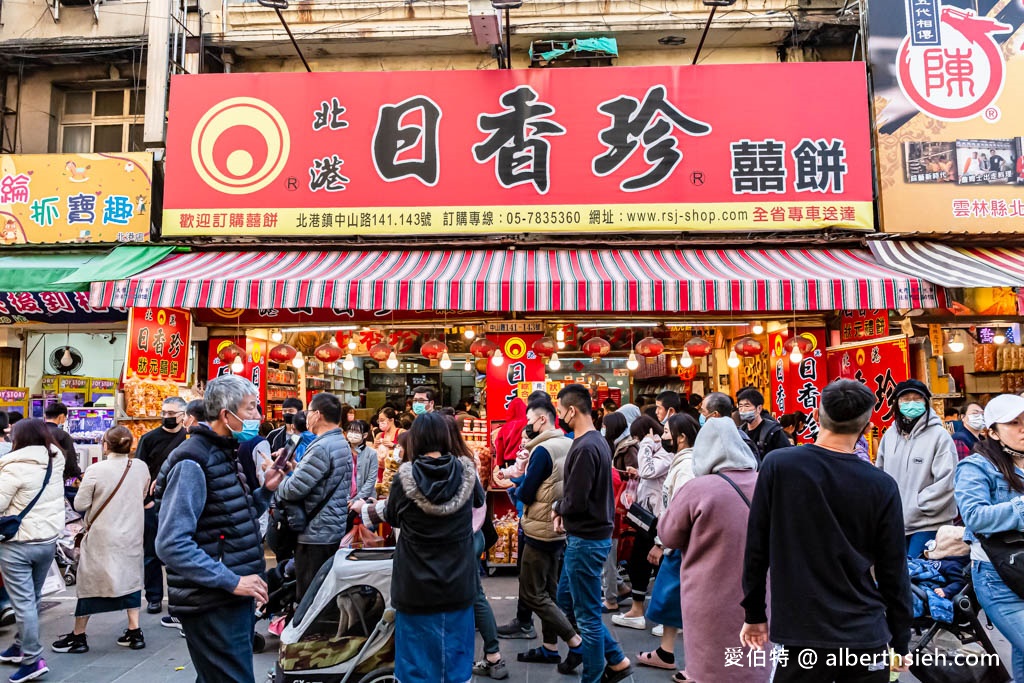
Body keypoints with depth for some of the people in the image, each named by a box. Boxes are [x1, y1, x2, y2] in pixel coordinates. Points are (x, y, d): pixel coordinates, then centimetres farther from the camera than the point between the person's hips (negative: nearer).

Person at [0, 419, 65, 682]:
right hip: (48, 540, 6)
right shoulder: (55, 462, 0)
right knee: (32, 598, 19)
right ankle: (21, 646, 34)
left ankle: (32, 659, 5)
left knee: (23, 602, 1)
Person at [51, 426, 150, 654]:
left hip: (102, 536, -4)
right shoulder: (141, 468, -5)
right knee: (130, 577, 14)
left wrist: (97, 498, 8)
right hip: (132, 534, 4)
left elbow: (80, 504, -11)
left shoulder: (96, 470, -17)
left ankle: (78, 636, 23)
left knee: (89, 581, 10)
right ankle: (134, 632, 16)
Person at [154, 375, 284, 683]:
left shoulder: (225, 455, 13)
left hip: (235, 599, 9)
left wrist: (265, 490, 3)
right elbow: (172, 545, -23)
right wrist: (231, 581, -23)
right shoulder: (192, 462, -17)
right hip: (212, 605, -9)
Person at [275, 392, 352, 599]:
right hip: (335, 531, 9)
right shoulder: (342, 443, 11)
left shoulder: (322, 447, -20)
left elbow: (294, 489, -21)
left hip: (316, 535, -9)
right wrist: (296, 469, 6)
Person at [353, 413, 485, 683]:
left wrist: (365, 509, 26)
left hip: (417, 586, -1)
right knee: (454, 656, 16)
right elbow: (479, 500, 14)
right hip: (459, 584, 2)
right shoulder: (466, 471, -7)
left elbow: (393, 517, 5)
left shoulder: (405, 476, -13)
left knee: (419, 660, 13)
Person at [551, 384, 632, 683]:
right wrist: (563, 510, 0)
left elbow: (575, 502, -24)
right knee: (569, 600, 21)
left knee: (588, 615, 4)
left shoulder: (584, 448, -22)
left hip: (586, 539, -10)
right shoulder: (598, 440, 8)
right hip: (593, 534, 10)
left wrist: (557, 508, -5)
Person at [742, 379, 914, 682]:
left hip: (799, 634, -1)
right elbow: (893, 572, 0)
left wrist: (754, 614, 7)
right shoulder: (882, 486, -7)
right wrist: (900, 642, 12)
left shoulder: (777, 466, -10)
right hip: (865, 636, 1)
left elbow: (756, 549, -5)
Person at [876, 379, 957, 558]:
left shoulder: (939, 436, -10)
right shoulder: (890, 434, 6)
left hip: (928, 523, -5)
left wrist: (915, 505, -14)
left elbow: (946, 482, -15)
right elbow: (880, 471, 16)